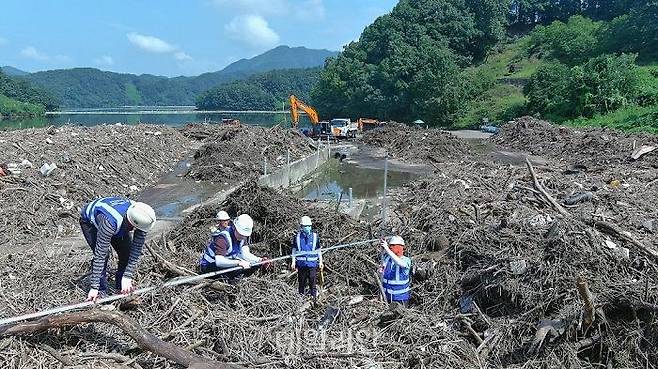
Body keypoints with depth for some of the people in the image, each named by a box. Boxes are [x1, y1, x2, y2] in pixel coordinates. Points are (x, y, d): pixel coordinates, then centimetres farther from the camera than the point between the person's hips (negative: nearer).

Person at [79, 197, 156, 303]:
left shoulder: (141, 219, -32)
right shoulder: (110, 221, -46)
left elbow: (137, 250, -24)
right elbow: (100, 255, -40)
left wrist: (127, 277, -28)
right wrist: (94, 288, -37)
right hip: (89, 221, -4)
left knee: (126, 253, -8)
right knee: (103, 255, -22)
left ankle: (122, 287, 10)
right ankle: (100, 292, -6)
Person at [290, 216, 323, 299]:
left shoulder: (315, 237, 4)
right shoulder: (297, 237, 4)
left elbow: (318, 250, 11)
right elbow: (294, 250, 9)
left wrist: (320, 262, 9)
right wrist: (293, 261, 3)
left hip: (312, 264, -1)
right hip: (301, 264, 1)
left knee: (313, 283, -1)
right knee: (301, 282, 9)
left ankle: (314, 297, 7)